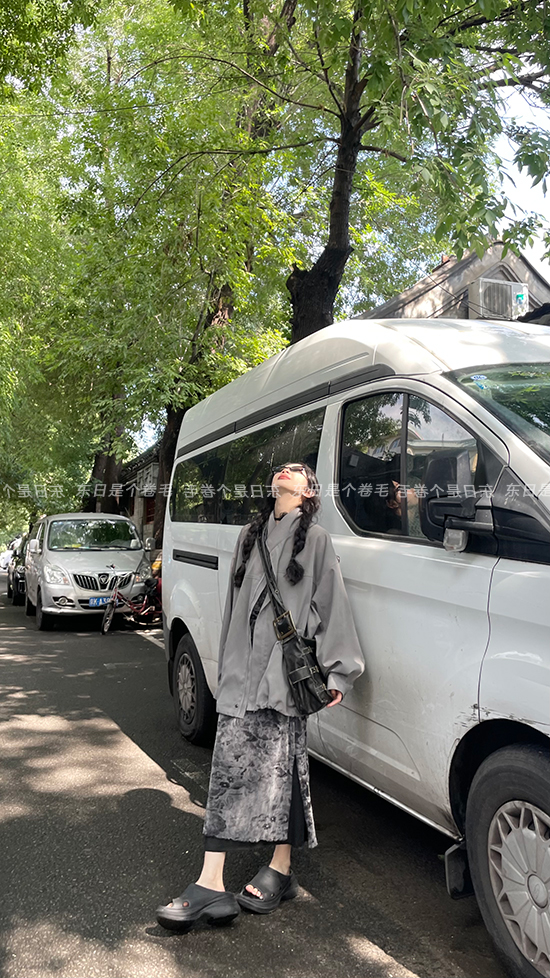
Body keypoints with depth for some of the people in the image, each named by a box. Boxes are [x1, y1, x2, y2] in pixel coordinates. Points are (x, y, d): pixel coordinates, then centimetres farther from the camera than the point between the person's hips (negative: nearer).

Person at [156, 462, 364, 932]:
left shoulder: (316, 539, 3)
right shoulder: (250, 536, 19)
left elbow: (333, 606, -1)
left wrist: (337, 670, -7)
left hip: (287, 671, -4)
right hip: (242, 670, 4)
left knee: (281, 768, 0)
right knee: (230, 765, 0)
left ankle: (280, 869, 17)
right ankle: (212, 883, 7)